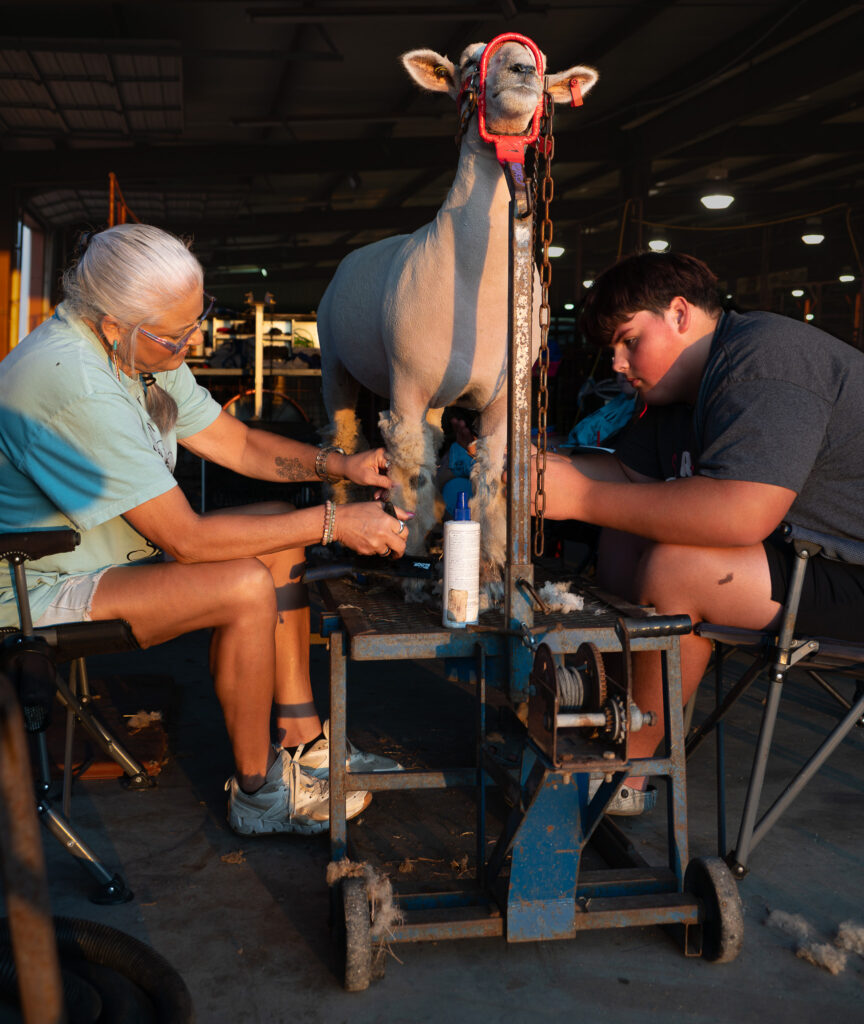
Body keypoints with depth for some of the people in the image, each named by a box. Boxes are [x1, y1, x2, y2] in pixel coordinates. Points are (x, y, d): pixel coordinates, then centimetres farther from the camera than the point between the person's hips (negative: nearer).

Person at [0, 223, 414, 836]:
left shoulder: (144, 351, -2)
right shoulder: (74, 385, -32)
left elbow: (239, 444, 6)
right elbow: (185, 539, -31)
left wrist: (337, 464, -11)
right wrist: (331, 524, -26)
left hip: (114, 548, 10)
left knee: (280, 525, 2)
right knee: (245, 588, -26)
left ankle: (301, 740, 6)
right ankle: (258, 793, -6)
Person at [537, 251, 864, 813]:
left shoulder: (764, 357, -22)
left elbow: (740, 513, -34)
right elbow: (630, 473, 14)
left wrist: (582, 498, -27)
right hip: (802, 549, 10)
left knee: (674, 569, -26)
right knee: (625, 540, 3)